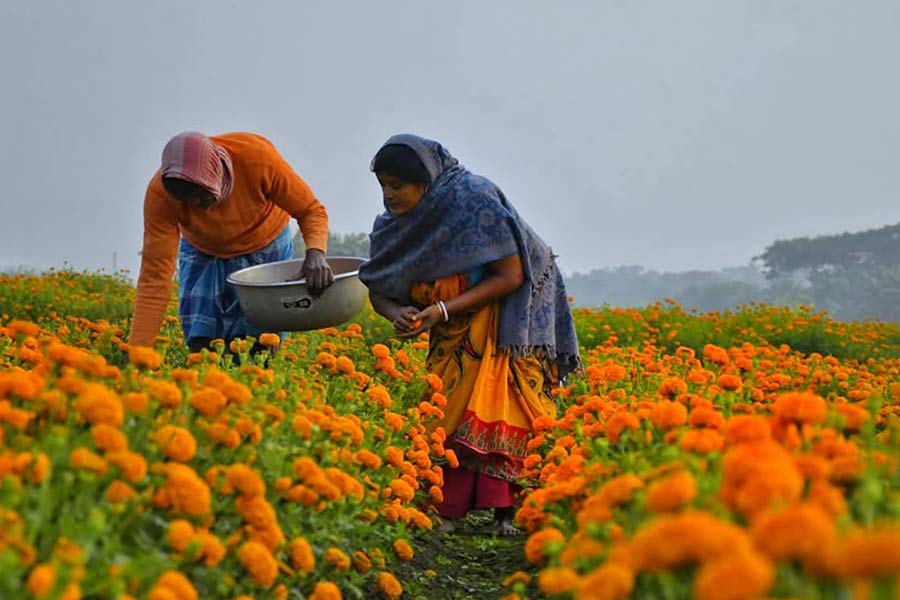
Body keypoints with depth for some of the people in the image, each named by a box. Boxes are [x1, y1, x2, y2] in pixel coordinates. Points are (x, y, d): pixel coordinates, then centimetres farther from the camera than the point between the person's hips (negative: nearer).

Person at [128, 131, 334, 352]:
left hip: (266, 247, 0)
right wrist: (136, 350, -37)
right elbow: (154, 276, -30)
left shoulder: (256, 158, -36)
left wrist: (316, 253, -44)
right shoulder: (160, 194, -33)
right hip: (203, 253, 0)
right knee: (200, 349, -10)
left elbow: (311, 210, -23)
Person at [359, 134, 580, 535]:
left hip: (506, 318, -5)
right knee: (446, 412, -7)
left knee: (498, 409, -13)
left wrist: (444, 310, -28)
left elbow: (511, 276, -22)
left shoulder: (475, 200, -24)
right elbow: (378, 289, 1)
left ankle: (506, 512, -7)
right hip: (453, 335, 5)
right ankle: (445, 511, -5)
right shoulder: (396, 222, -6)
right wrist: (396, 313, -24)